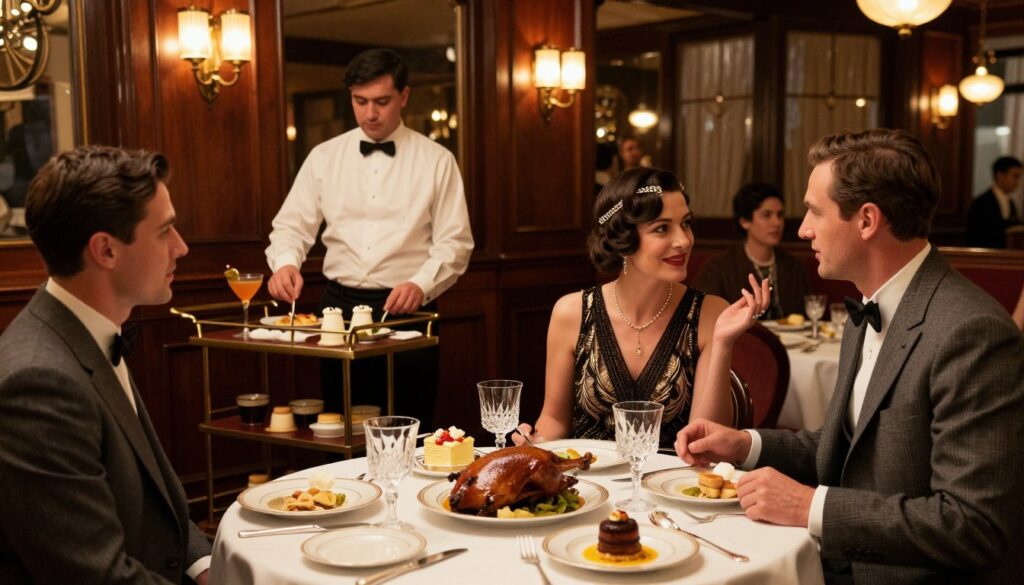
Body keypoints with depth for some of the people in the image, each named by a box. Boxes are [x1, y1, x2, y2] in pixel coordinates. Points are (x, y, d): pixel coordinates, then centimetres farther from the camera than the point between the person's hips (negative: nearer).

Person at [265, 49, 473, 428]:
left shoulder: (436, 161, 2)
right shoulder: (324, 158, 9)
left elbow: (454, 242, -2)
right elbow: (292, 225, 8)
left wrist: (421, 284, -20)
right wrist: (285, 262, -14)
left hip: (406, 309, -2)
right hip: (340, 307, 2)